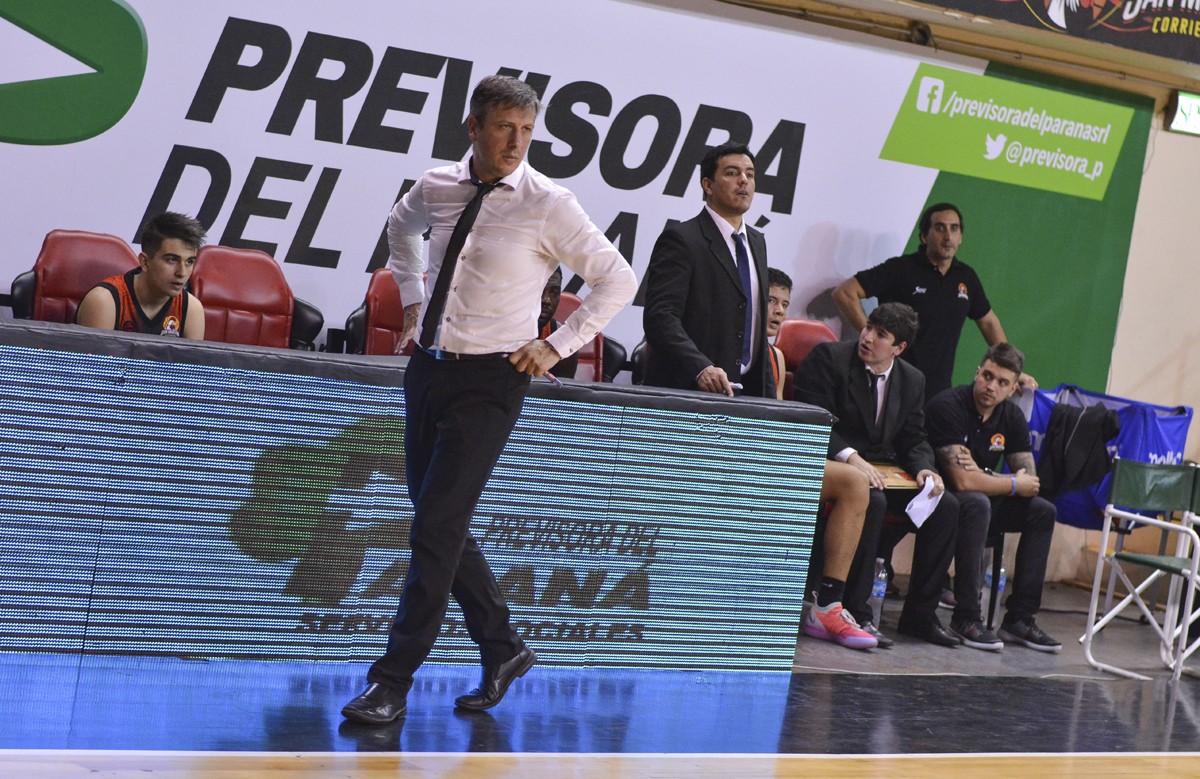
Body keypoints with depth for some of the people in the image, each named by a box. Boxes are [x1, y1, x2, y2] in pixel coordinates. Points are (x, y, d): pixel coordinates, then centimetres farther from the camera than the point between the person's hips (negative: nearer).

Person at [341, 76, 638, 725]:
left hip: (489, 382, -6)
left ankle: (392, 683, -5)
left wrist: (556, 346, -5)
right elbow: (400, 228, 28)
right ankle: (503, 648, 28)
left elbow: (618, 280, -2)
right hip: (428, 367, 6)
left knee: (437, 527, -11)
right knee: (441, 524, 11)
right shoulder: (437, 187, 3)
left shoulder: (547, 206, -10)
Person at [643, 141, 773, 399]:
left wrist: (768, 396, 15)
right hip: (688, 390, -7)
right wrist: (701, 368, -31)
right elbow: (659, 317, -18)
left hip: (745, 394, 7)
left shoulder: (757, 242, 18)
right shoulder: (681, 239, -8)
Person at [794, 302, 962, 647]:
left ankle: (920, 614, -4)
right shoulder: (828, 357, -8)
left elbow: (913, 440, 13)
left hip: (883, 467, 6)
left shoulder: (912, 380, 11)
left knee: (946, 506, -12)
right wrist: (850, 457, -28)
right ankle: (855, 611, -26)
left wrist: (925, 469, -10)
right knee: (872, 501, -36)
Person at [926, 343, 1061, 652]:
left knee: (1042, 511, -6)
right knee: (977, 503, -35)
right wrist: (1013, 484, -14)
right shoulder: (948, 406, -21)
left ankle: (1019, 618, -6)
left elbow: (1030, 483, -3)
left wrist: (982, 475, -20)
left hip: (980, 500, 8)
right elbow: (962, 480, -28)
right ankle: (966, 617, -29)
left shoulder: (1012, 416, 2)